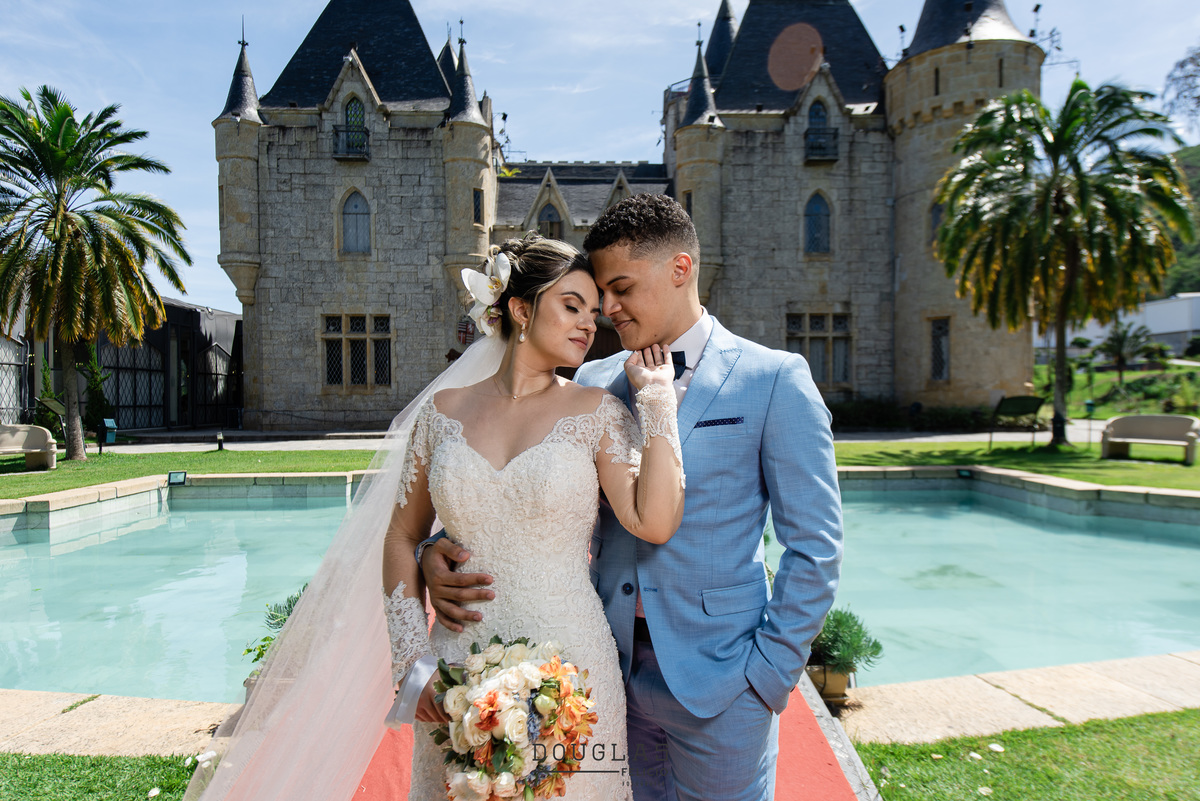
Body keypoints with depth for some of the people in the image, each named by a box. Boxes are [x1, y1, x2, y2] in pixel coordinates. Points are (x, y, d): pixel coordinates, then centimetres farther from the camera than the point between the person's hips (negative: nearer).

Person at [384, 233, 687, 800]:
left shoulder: (597, 411, -2)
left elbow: (654, 523, -15)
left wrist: (656, 398, -12)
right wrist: (412, 662, 0)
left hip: (569, 664, -1)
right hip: (458, 668, 2)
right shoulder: (445, 411, 2)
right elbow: (402, 539, 7)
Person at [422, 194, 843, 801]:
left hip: (718, 682, -3)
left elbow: (814, 548, -6)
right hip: (613, 675, 4)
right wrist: (439, 553, -11)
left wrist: (769, 672, -9)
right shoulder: (592, 383, 4)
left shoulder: (774, 380, -7)